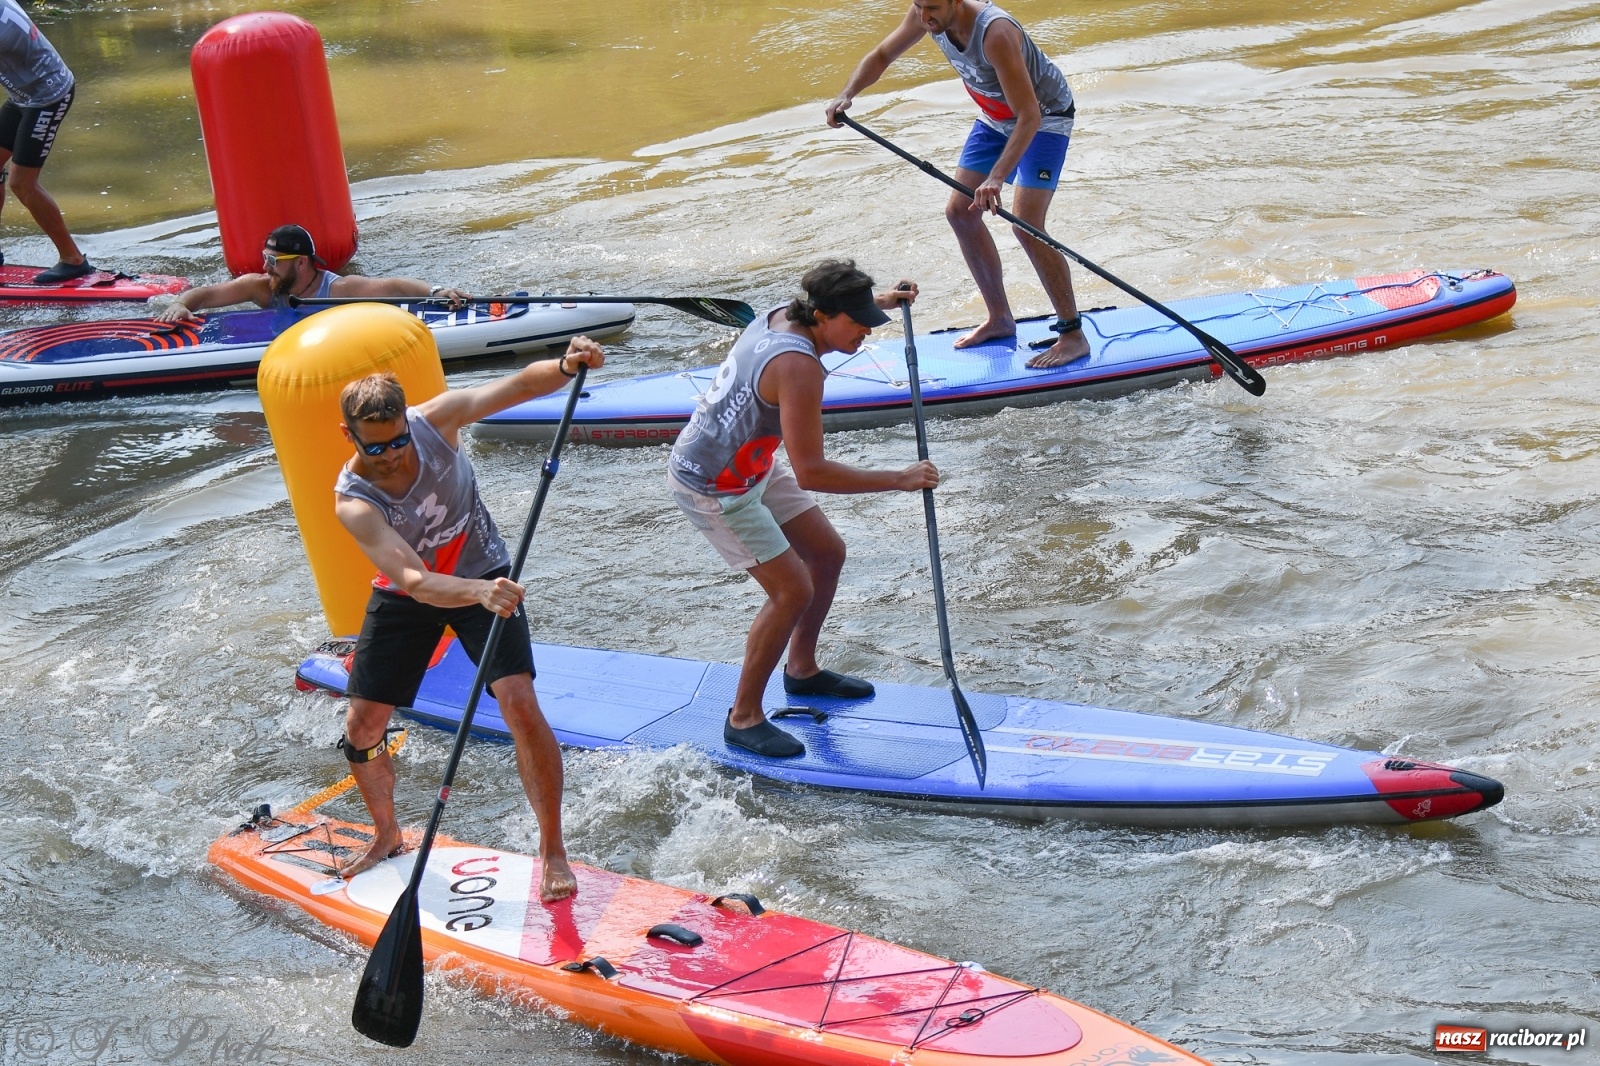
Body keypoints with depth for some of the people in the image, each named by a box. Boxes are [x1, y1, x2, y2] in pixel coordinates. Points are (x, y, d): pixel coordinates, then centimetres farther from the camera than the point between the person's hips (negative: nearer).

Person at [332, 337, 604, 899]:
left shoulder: (434, 419, -23)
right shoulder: (353, 501, -28)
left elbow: (521, 384, -29)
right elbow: (414, 581, -40)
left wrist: (565, 366, -51)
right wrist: (480, 594, -59)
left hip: (482, 574, 0)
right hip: (405, 597, 1)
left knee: (519, 701, -18)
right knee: (361, 727, 2)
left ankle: (553, 850, -6)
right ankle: (387, 836, 32)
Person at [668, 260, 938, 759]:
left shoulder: (780, 315, -5)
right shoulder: (799, 366, -33)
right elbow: (810, 473, -34)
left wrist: (881, 301, 17)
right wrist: (899, 480, -29)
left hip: (754, 467, 10)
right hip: (712, 488, -10)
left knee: (827, 553, 15)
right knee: (793, 590, -12)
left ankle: (802, 669, 34)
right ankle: (743, 718, 2)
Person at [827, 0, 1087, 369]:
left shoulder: (994, 32, -37)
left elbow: (1029, 116, -38)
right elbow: (881, 56, 1)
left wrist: (996, 178, -46)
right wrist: (847, 95, -19)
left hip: (1044, 118, -8)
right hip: (995, 117, 8)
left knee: (1025, 225, -20)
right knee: (960, 212, 6)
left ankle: (1074, 336, -9)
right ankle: (1000, 319, 20)